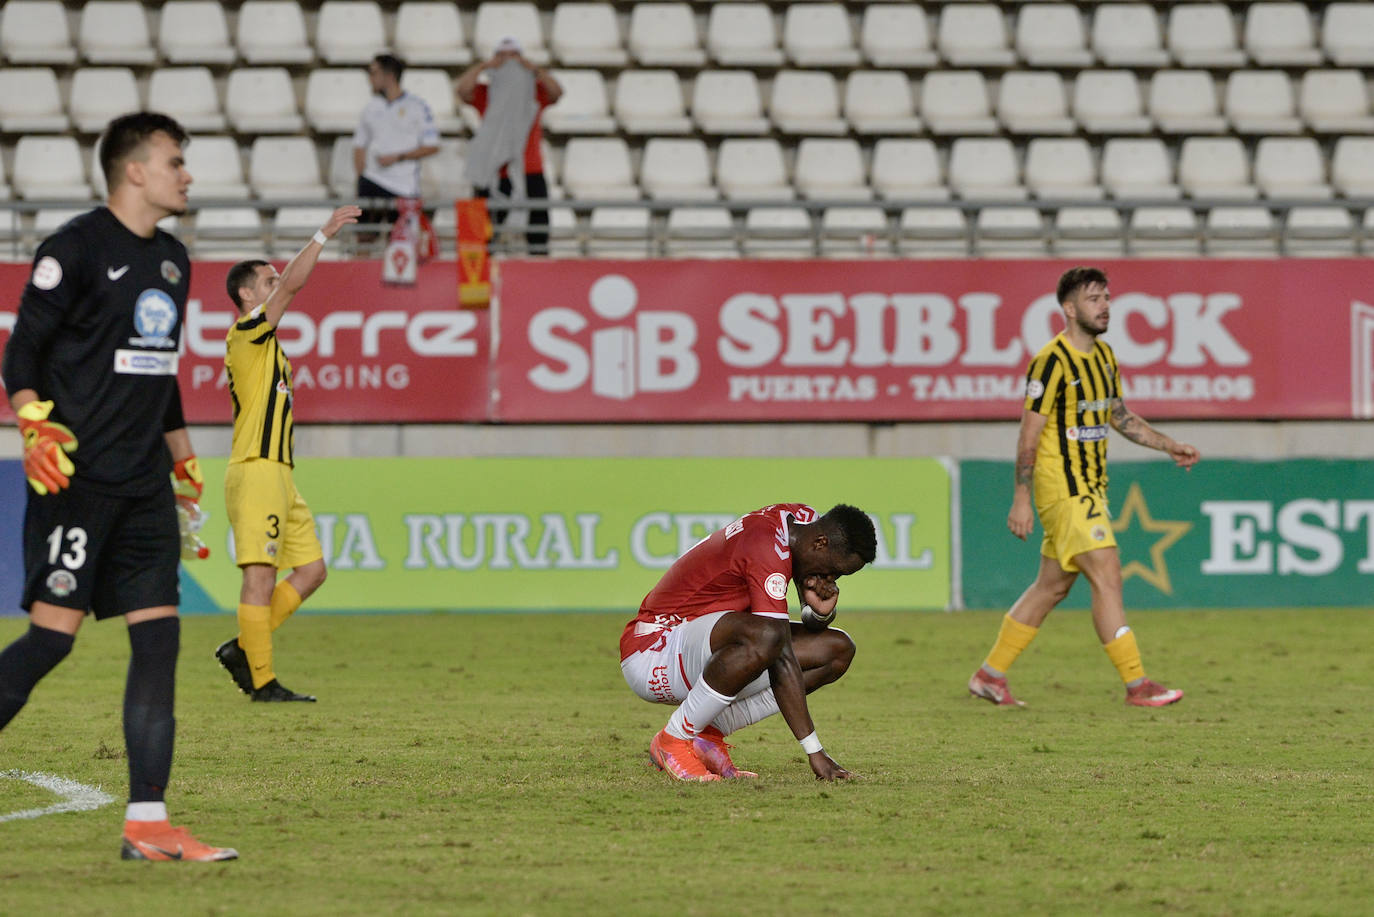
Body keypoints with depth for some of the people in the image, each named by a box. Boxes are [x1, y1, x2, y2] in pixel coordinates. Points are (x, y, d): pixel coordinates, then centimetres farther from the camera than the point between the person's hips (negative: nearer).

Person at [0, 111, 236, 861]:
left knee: (158, 635, 0)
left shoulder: (171, 260, 17)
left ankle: (147, 823, 0)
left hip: (143, 483, 8)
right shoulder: (76, 249, -7)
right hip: (79, 476, -8)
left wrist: (183, 459, 26)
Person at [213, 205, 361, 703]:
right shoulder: (246, 334, -8)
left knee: (311, 569, 8)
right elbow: (292, 284, -17)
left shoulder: (266, 344, 21)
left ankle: (242, 649, 13)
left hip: (277, 475, 10)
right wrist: (325, 234, -15)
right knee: (261, 575, -10)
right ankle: (262, 680, -9)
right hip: (256, 472, -10)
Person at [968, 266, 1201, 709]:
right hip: (1063, 489, -9)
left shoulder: (1104, 356, 12)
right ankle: (1137, 685, -11)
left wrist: (1170, 446, 14)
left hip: (1090, 489, 9)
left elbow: (1120, 416, 24)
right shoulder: (1052, 361, -15)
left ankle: (990, 675, 21)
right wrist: (1021, 500, -16)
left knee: (1053, 585, 13)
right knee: (1107, 576, -12)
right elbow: (1030, 432, -14)